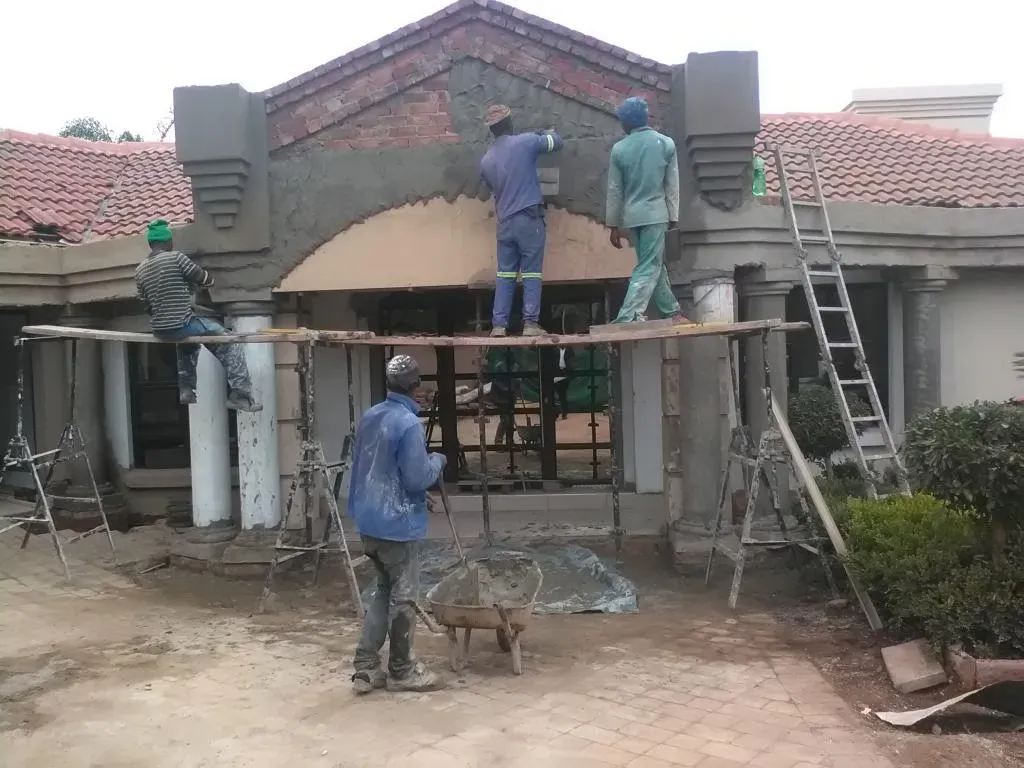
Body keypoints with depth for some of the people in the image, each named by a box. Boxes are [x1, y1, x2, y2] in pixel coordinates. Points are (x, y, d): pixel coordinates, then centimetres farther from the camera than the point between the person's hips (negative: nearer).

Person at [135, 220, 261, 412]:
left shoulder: (140, 270, 7)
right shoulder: (176, 257, -10)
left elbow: (147, 307, 12)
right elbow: (205, 280, -3)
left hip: (159, 331, 7)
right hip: (181, 325, -7)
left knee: (186, 342, 38)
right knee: (229, 344, 6)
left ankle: (186, 390, 30)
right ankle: (240, 395, -2)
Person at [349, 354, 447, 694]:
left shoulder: (369, 417, 7)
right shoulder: (408, 424, -20)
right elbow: (416, 478, -20)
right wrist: (437, 461, 1)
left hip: (369, 520, 8)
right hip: (397, 523, -8)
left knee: (383, 591, 18)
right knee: (403, 597, 6)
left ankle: (365, 668, 18)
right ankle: (401, 671, 18)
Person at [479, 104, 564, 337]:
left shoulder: (486, 161, 9)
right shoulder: (526, 142, -4)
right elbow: (557, 142, 8)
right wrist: (547, 132, 29)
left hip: (505, 222, 4)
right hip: (529, 218, -4)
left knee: (505, 274, 7)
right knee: (531, 273, -1)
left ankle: (499, 325, 4)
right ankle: (530, 323, -3)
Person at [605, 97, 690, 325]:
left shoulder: (619, 149, 1)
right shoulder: (666, 143, 0)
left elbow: (614, 191, 3)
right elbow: (672, 186, 1)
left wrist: (613, 225, 8)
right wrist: (673, 217, 7)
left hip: (631, 217, 3)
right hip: (655, 214, -3)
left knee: (654, 264, 15)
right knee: (649, 268, -5)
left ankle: (671, 311, 21)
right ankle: (627, 318, -18)